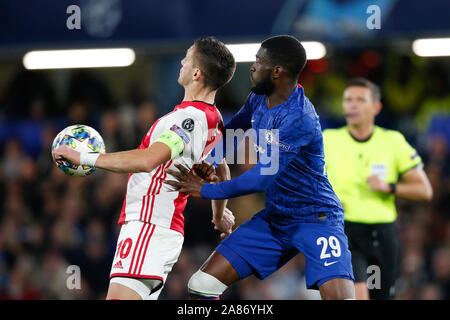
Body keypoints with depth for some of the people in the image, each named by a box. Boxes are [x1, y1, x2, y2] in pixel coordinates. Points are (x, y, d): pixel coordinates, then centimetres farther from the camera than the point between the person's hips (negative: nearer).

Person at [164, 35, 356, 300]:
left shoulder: (298, 119, -26)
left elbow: (262, 179, -26)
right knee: (201, 286, -2)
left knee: (339, 296, -29)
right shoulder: (258, 99, 1)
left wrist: (205, 190, -17)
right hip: (274, 218, 8)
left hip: (316, 220, -8)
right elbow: (231, 129, 20)